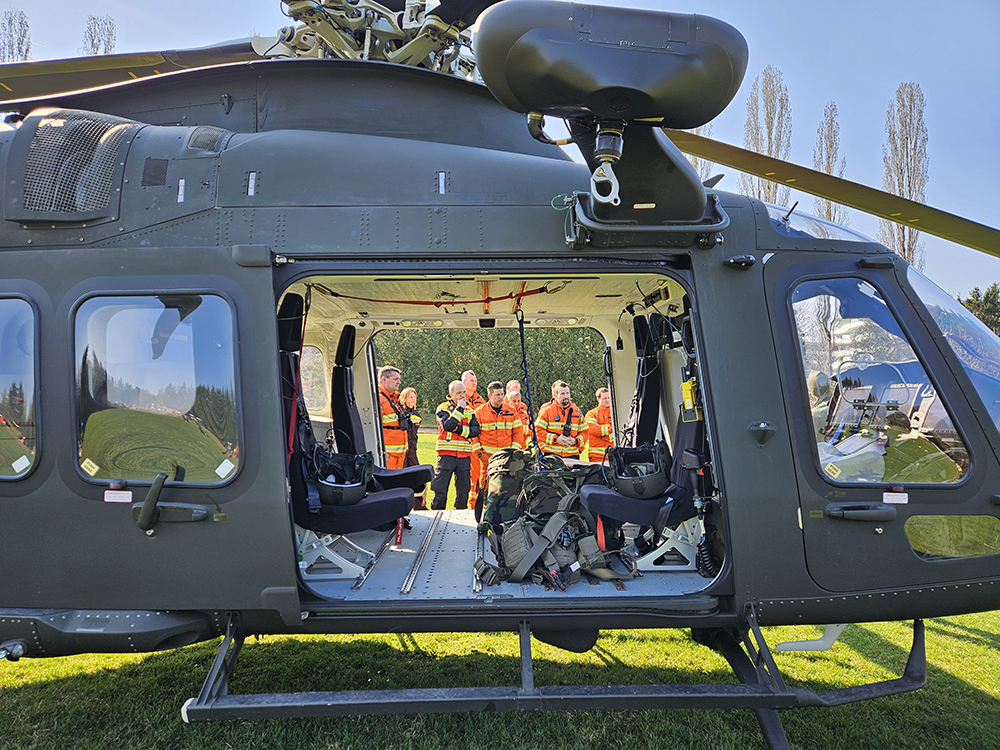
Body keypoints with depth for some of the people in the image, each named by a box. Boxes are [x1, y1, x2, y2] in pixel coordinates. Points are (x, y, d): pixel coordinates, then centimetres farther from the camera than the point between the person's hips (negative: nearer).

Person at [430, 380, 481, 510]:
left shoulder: (469, 411, 13)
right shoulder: (443, 408, 0)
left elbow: (476, 430, 1)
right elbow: (447, 426, -18)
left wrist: (459, 429, -12)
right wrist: (459, 409, -14)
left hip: (464, 455, 4)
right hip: (446, 454, -4)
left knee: (463, 489, 11)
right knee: (440, 489, -2)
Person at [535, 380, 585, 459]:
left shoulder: (577, 411, 12)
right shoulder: (547, 410, 2)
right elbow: (538, 430, -2)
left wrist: (575, 441, -4)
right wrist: (555, 439, -11)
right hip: (551, 454, -2)